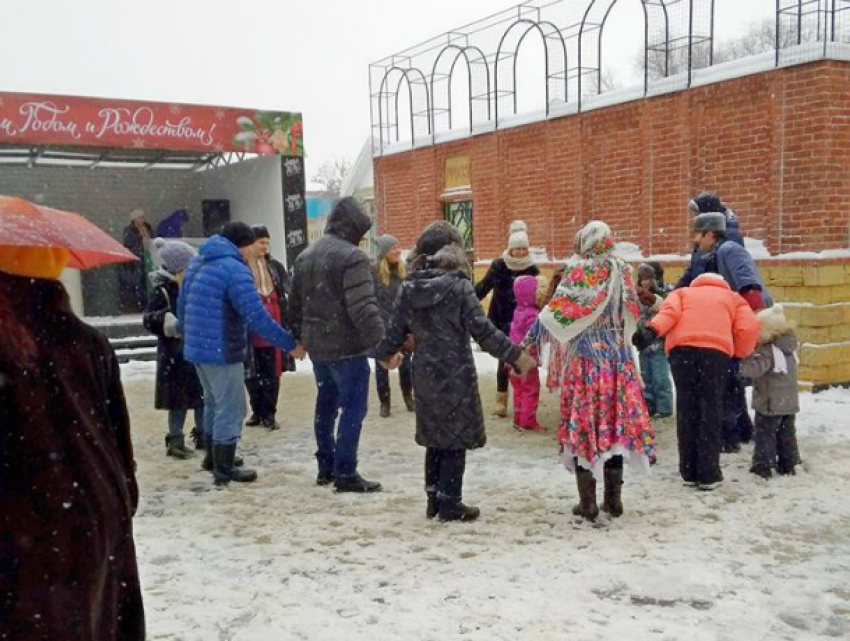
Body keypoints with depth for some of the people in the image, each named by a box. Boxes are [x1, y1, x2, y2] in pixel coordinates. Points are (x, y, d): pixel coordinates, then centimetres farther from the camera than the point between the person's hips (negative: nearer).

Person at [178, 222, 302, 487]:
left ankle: (213, 457, 36)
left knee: (214, 403, 23)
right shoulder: (235, 270, -17)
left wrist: (185, 331, 40)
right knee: (230, 409, 1)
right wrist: (290, 344, -15)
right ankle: (224, 471, 8)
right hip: (221, 350, -9)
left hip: (197, 347, 9)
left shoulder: (197, 262, 12)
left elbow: (183, 303, 22)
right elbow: (258, 317, -22)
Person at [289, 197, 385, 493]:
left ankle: (326, 467, 26)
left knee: (326, 405, 17)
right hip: (347, 347, -8)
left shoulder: (305, 256, 11)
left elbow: (296, 304, 17)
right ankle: (345, 474, 2)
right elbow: (363, 308, -24)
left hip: (317, 346, 8)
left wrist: (299, 337, 27)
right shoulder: (352, 257, -16)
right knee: (353, 408, -1)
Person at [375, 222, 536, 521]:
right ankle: (450, 504, 11)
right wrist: (517, 356, -7)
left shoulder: (409, 289, 1)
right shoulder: (459, 286, -13)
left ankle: (434, 498, 24)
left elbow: (395, 332, 6)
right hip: (456, 376, -5)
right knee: (456, 440, 6)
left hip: (424, 375, 5)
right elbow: (484, 331, -16)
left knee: (435, 438, 18)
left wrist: (385, 355, 26)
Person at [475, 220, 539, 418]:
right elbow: (483, 287, 0)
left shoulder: (532, 270, -2)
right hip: (501, 322, -1)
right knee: (504, 360, 1)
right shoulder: (499, 266, -5)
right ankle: (501, 399, 13)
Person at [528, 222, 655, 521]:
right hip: (619, 357, 5)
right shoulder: (622, 272, 5)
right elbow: (632, 316, 12)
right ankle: (614, 499, 17)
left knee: (583, 425, 3)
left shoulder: (579, 272, -10)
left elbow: (558, 310, -14)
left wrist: (534, 334, -7)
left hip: (585, 358, -5)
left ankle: (588, 502, 5)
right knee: (615, 423, 10)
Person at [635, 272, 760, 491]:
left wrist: (652, 331, -10)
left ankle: (689, 473, 13)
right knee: (710, 410, 6)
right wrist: (739, 355, 25)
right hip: (716, 351, -1)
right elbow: (750, 327, 12)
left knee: (686, 409, 9)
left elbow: (670, 311, 6)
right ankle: (708, 474, 7)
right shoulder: (732, 297, 30)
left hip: (682, 349, 1)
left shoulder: (683, 292, 30)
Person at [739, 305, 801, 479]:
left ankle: (763, 466, 3)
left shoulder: (766, 351, -21)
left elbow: (753, 369, -34)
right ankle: (788, 465, 22)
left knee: (765, 435, 0)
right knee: (787, 434, 15)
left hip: (770, 404, -8)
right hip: (789, 402, 8)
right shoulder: (789, 349, 6)